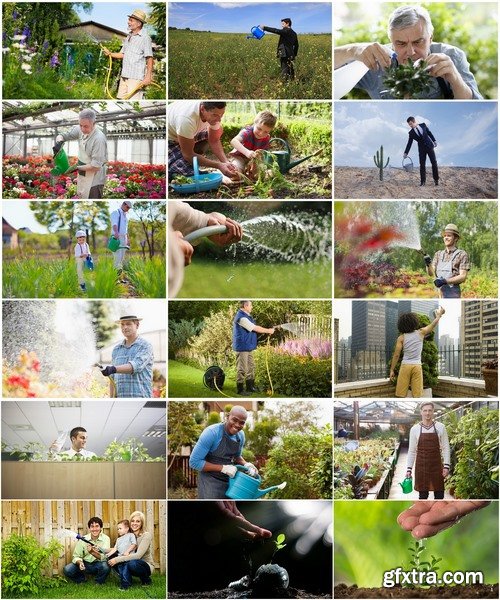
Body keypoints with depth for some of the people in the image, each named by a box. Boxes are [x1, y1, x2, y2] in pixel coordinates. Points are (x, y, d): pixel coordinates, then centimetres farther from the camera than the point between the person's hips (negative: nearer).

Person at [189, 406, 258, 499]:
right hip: (211, 481, -7)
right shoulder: (211, 433, -21)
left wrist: (246, 464, -3)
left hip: (230, 480, 7)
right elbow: (194, 462, -20)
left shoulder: (241, 435, 0)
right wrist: (223, 468, -23)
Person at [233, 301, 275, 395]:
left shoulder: (246, 316, 14)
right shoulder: (241, 317, -20)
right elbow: (255, 328, -19)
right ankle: (240, 389, 2)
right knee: (242, 369, -4)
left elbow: (254, 328, 15)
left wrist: (268, 330, 7)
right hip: (242, 347, -10)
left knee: (251, 367, 16)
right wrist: (268, 331, -9)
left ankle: (250, 386, 25)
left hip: (248, 347, 10)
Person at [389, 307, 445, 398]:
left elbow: (396, 355, -5)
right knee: (417, 395, -1)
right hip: (417, 366, 1)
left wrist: (392, 370, -1)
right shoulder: (421, 333, 3)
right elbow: (433, 324, 18)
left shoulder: (401, 338, -1)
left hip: (405, 366, -1)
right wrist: (439, 315, 37)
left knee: (400, 395, -1)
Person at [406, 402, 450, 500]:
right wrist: (409, 469, 0)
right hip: (421, 466, 0)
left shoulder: (440, 427, 0)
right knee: (423, 495, 6)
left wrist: (446, 466, -6)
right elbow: (411, 451, 4)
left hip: (436, 465, 0)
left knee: (439, 494, 4)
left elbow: (445, 448, 1)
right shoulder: (415, 429, 0)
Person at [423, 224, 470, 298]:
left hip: (452, 292, -5)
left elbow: (463, 276, -8)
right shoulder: (438, 254, 15)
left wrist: (445, 281, -20)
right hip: (438, 292, 5)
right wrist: (428, 264, -16)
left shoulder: (461, 254, 0)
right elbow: (431, 273, 6)